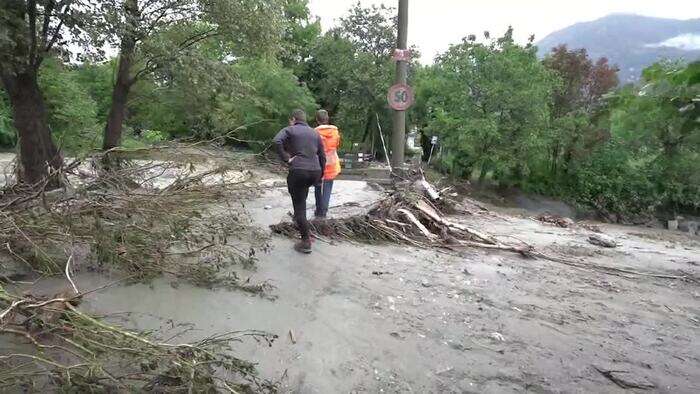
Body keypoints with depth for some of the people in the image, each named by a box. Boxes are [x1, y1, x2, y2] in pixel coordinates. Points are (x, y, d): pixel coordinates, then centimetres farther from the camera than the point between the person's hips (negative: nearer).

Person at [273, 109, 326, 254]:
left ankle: (306, 242, 3)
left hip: (298, 171, -5)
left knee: (299, 206, 3)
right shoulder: (315, 133, 19)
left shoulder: (289, 130, 5)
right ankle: (300, 220, 41)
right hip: (315, 172, 6)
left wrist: (286, 159, -10)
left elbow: (277, 141, -17)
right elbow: (322, 157, 17)